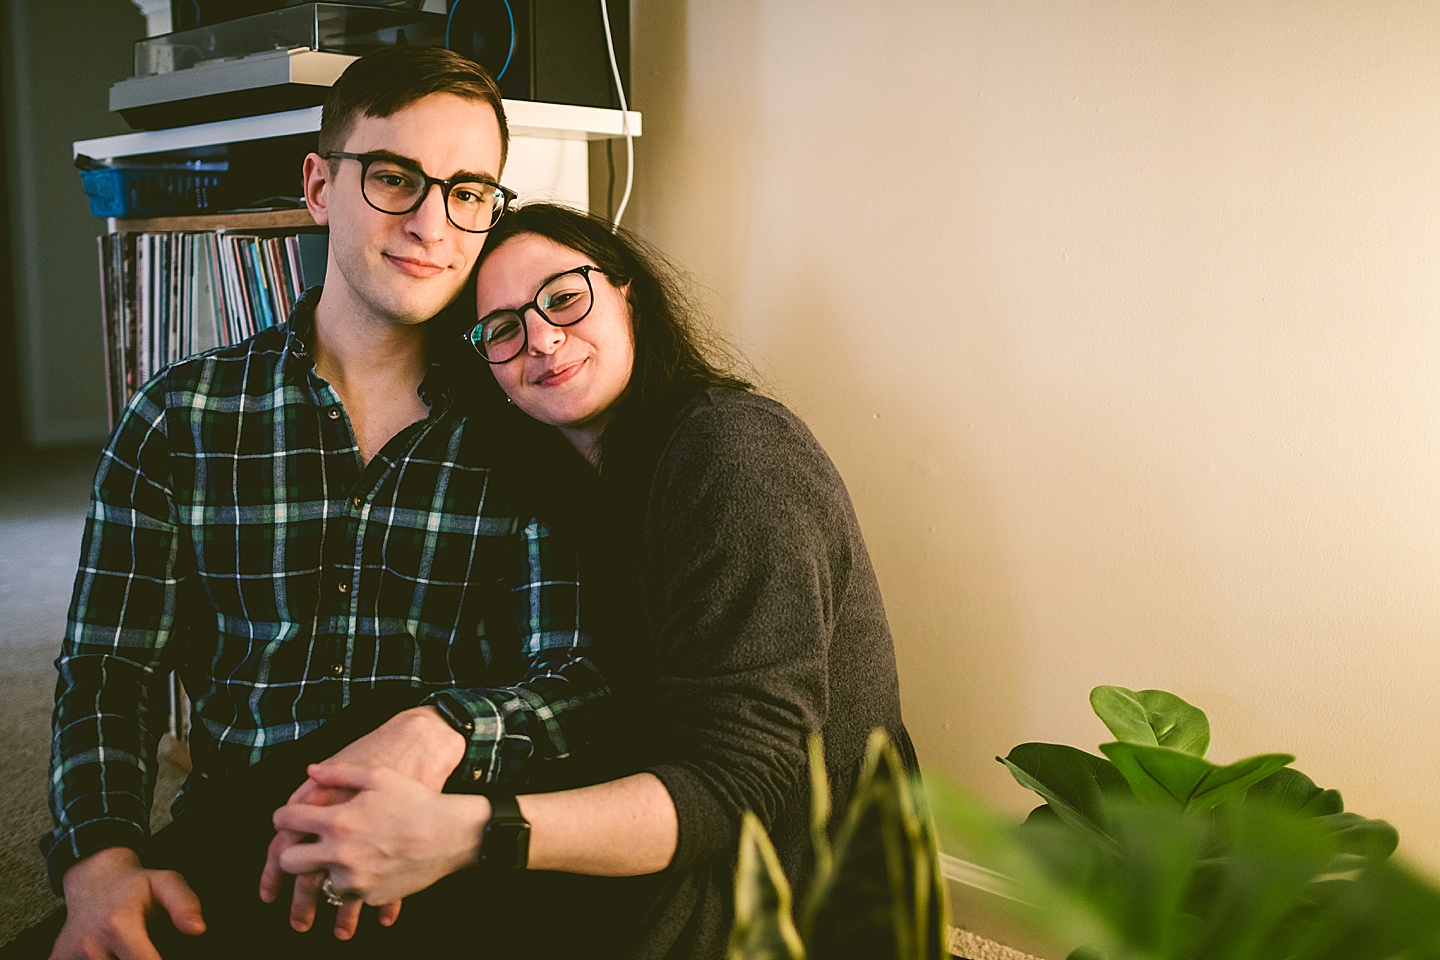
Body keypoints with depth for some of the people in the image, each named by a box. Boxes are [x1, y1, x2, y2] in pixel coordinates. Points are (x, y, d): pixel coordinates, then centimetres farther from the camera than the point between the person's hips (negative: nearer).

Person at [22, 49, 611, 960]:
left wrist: (436, 733, -27)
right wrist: (102, 859, -14)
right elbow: (108, 668, 5)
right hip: (228, 839, 1)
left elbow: (579, 674, -5)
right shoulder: (178, 418, 5)